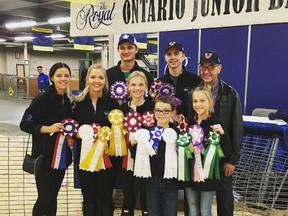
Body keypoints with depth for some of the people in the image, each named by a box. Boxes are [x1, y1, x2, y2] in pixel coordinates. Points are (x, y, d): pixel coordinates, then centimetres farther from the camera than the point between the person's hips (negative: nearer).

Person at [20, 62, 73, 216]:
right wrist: (48, 128, -23)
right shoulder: (41, 100, -13)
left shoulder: (68, 102, 8)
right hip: (44, 157, -6)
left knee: (53, 196, 15)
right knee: (44, 198, 0)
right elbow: (24, 124, -14)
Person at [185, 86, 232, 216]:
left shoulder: (215, 124, -10)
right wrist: (186, 147, -9)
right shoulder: (189, 123, 3)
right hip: (191, 174, 4)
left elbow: (227, 152, -13)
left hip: (207, 175, -4)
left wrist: (222, 134, -27)